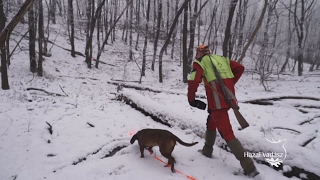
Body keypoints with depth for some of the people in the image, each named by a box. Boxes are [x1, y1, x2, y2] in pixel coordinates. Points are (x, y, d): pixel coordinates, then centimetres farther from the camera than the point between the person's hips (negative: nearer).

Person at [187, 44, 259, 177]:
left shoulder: (200, 62, 2)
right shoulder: (222, 59, 18)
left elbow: (194, 80, -13)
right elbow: (240, 68, 13)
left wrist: (191, 99, -2)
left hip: (217, 101, -7)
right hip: (229, 97, 7)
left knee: (227, 133, -4)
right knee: (211, 122, 26)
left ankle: (249, 166, -5)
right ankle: (207, 150, 40)